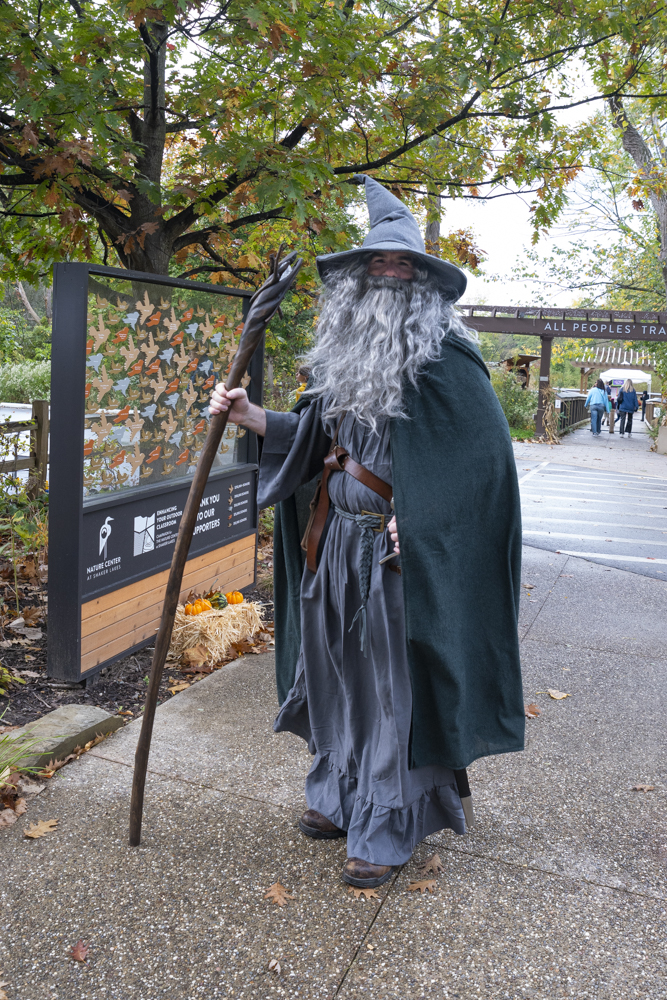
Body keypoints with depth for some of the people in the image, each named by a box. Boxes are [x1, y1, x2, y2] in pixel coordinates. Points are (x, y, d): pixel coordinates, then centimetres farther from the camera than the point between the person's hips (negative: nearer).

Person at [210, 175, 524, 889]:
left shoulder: (447, 360, -9)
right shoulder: (344, 356, 11)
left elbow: (483, 462, -12)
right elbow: (311, 435, 14)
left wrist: (419, 518, -18)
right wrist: (247, 415, 0)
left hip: (401, 553, -6)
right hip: (335, 542, 6)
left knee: (393, 684, 3)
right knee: (335, 670, 16)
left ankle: (385, 828, 19)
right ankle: (338, 795, 36)